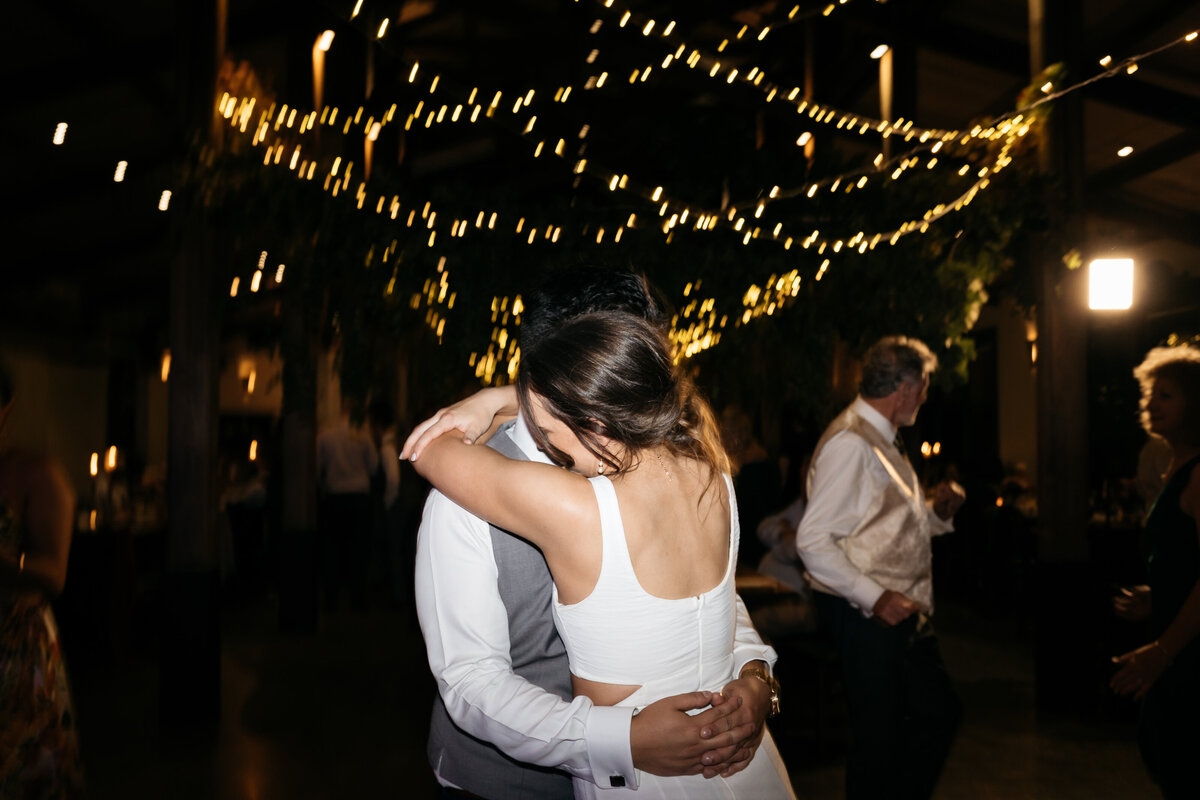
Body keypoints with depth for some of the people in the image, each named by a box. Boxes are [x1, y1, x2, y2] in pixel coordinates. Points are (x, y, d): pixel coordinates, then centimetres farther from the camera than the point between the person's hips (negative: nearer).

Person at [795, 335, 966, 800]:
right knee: (879, 732, 2)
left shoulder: (882, 440, 14)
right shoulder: (849, 443, -19)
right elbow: (813, 541, -23)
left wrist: (935, 512, 4)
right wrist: (874, 597, -24)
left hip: (901, 610, 10)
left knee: (939, 713, 20)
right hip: (868, 617, -10)